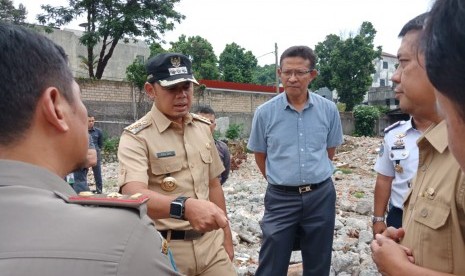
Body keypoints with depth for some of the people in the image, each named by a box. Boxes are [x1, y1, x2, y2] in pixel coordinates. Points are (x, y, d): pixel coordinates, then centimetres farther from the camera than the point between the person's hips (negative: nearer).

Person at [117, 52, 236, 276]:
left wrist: (225, 236, 12)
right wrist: (185, 206, -46)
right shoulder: (136, 137, -14)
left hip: (210, 242, 5)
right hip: (166, 248, -4)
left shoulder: (203, 128, 5)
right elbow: (134, 194, -29)